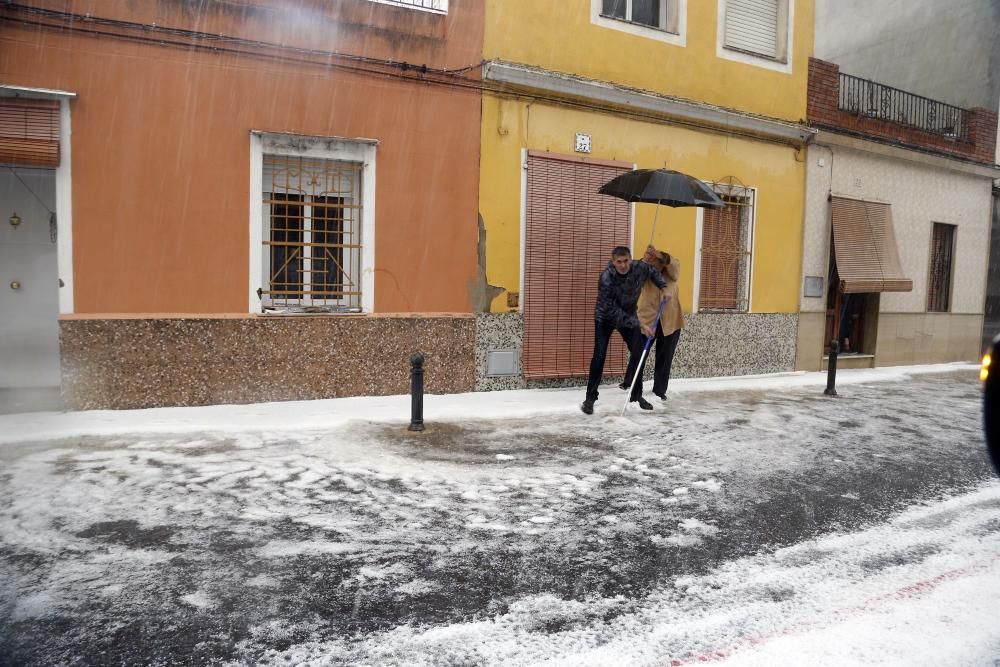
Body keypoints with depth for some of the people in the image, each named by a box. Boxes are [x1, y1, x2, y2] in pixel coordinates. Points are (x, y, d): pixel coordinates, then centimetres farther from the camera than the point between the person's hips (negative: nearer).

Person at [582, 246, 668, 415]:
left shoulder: (639, 267, -19)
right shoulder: (606, 277, -32)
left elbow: (653, 272, 7)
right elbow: (613, 310, -31)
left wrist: (663, 287, -7)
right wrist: (638, 324, -32)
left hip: (628, 315, 4)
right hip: (605, 317, -4)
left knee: (638, 353, 1)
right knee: (599, 356, -11)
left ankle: (636, 394, 16)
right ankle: (590, 398, 0)